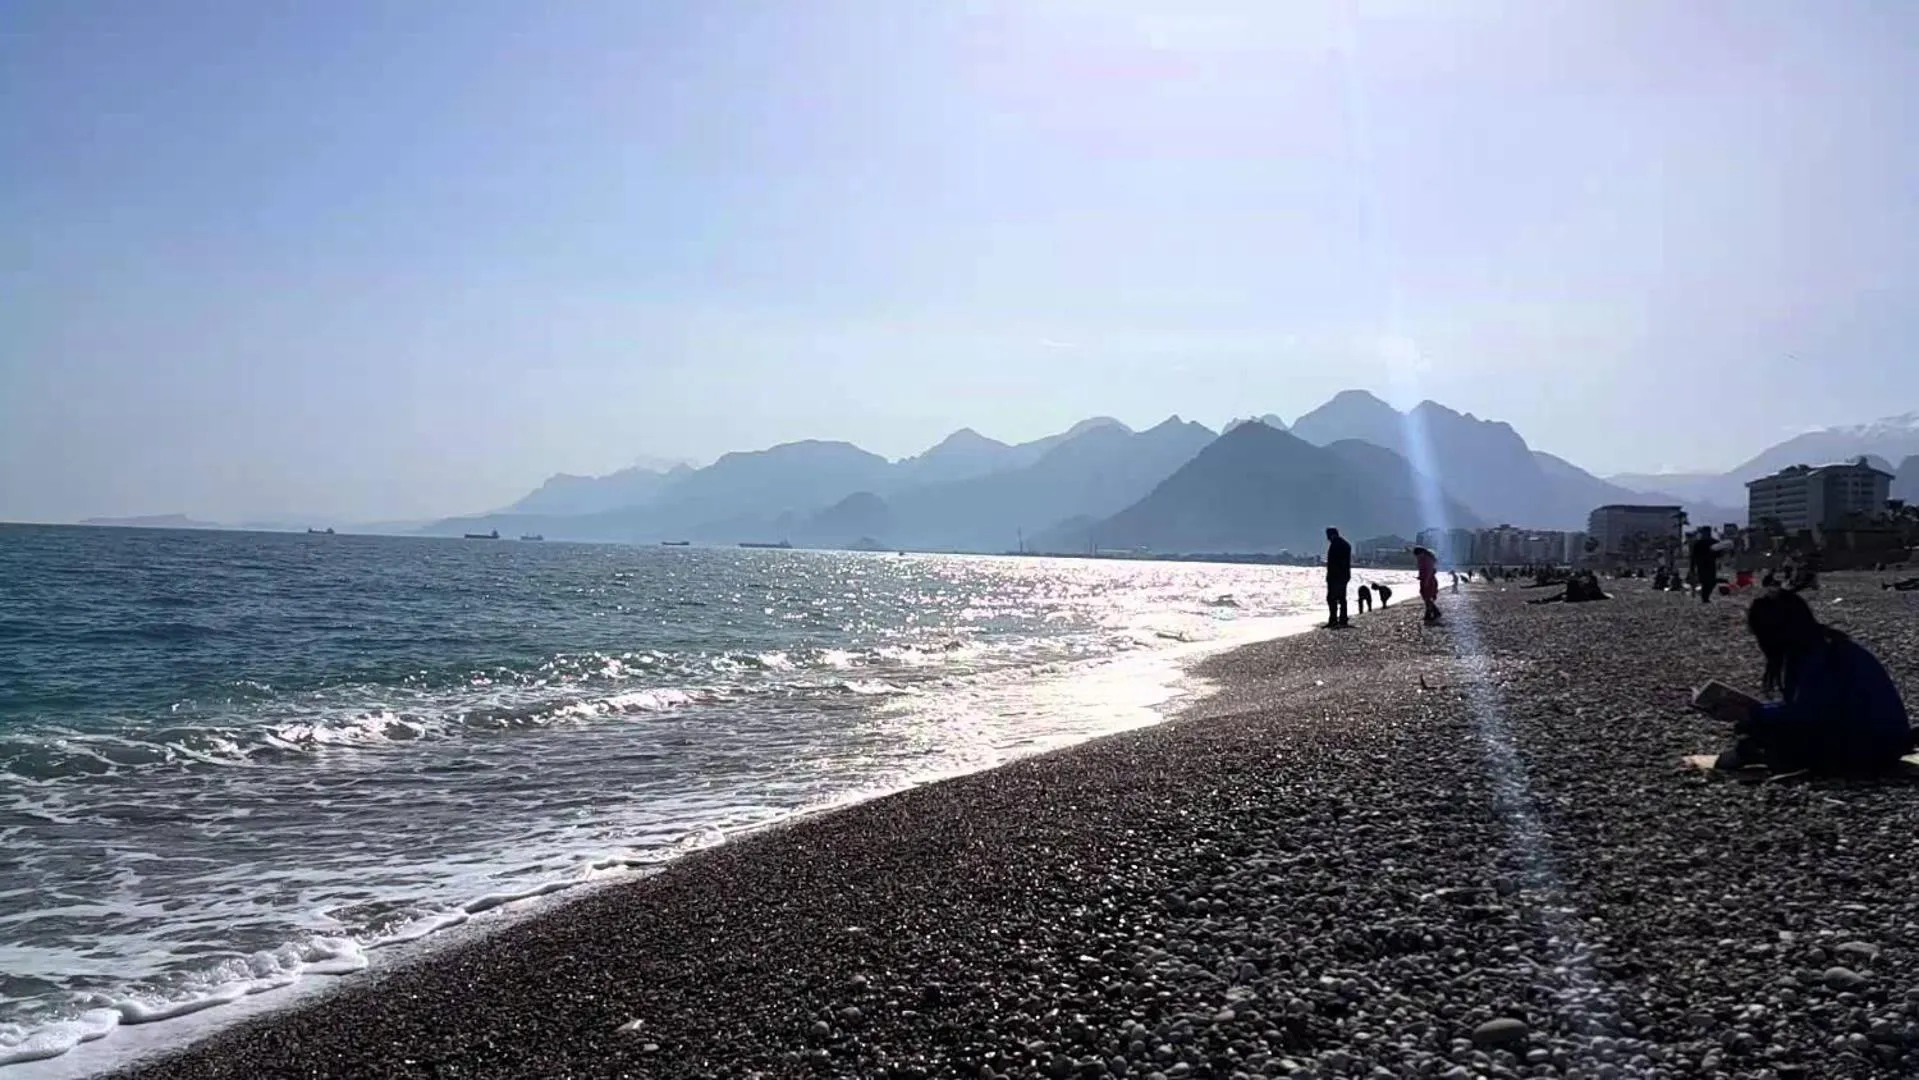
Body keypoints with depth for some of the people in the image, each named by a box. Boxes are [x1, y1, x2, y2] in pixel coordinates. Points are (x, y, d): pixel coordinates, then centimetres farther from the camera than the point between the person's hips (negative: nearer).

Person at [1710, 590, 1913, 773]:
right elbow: (1801, 706, 14)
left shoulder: (1821, 657, -21)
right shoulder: (1820, 647, 8)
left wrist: (1750, 714, -14)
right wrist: (1755, 708, 7)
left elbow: (1804, 714, -22)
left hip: (1876, 744, -10)